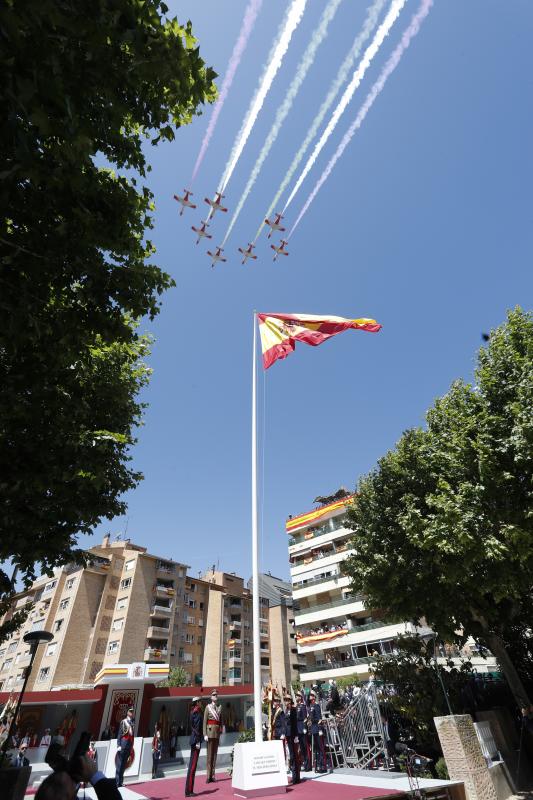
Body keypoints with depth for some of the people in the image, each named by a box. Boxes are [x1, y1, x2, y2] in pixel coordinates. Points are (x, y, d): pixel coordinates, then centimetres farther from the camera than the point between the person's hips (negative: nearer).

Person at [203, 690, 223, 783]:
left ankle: (212, 776, 16)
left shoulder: (220, 707, 9)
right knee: (209, 753, -2)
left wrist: (221, 731, 8)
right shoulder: (208, 707, -3)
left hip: (217, 731, 4)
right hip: (210, 731, -4)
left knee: (215, 753, 8)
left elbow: (221, 721, 13)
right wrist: (205, 734, -10)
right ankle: (208, 776, 6)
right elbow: (204, 721, -4)